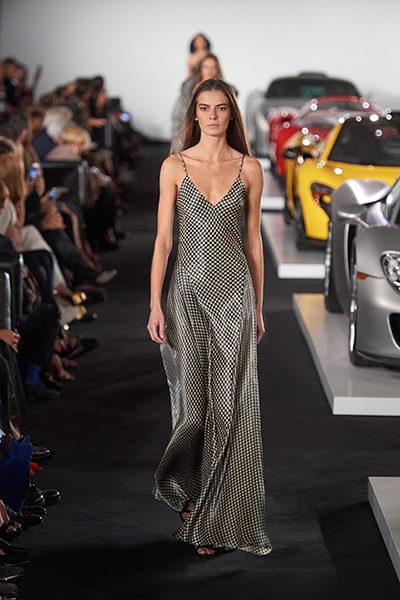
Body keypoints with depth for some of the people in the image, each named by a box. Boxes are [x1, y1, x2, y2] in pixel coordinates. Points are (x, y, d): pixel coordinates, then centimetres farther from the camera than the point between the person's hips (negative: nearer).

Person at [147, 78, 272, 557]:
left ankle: (218, 517, 5)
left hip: (235, 289, 1)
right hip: (190, 288, -1)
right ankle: (182, 486, 28)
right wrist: (156, 305, -6)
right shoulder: (175, 166, 2)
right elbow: (163, 239, 0)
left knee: (230, 403, -2)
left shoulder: (249, 168, 5)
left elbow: (253, 240, 9)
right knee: (194, 401, 1)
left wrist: (258, 307, 10)